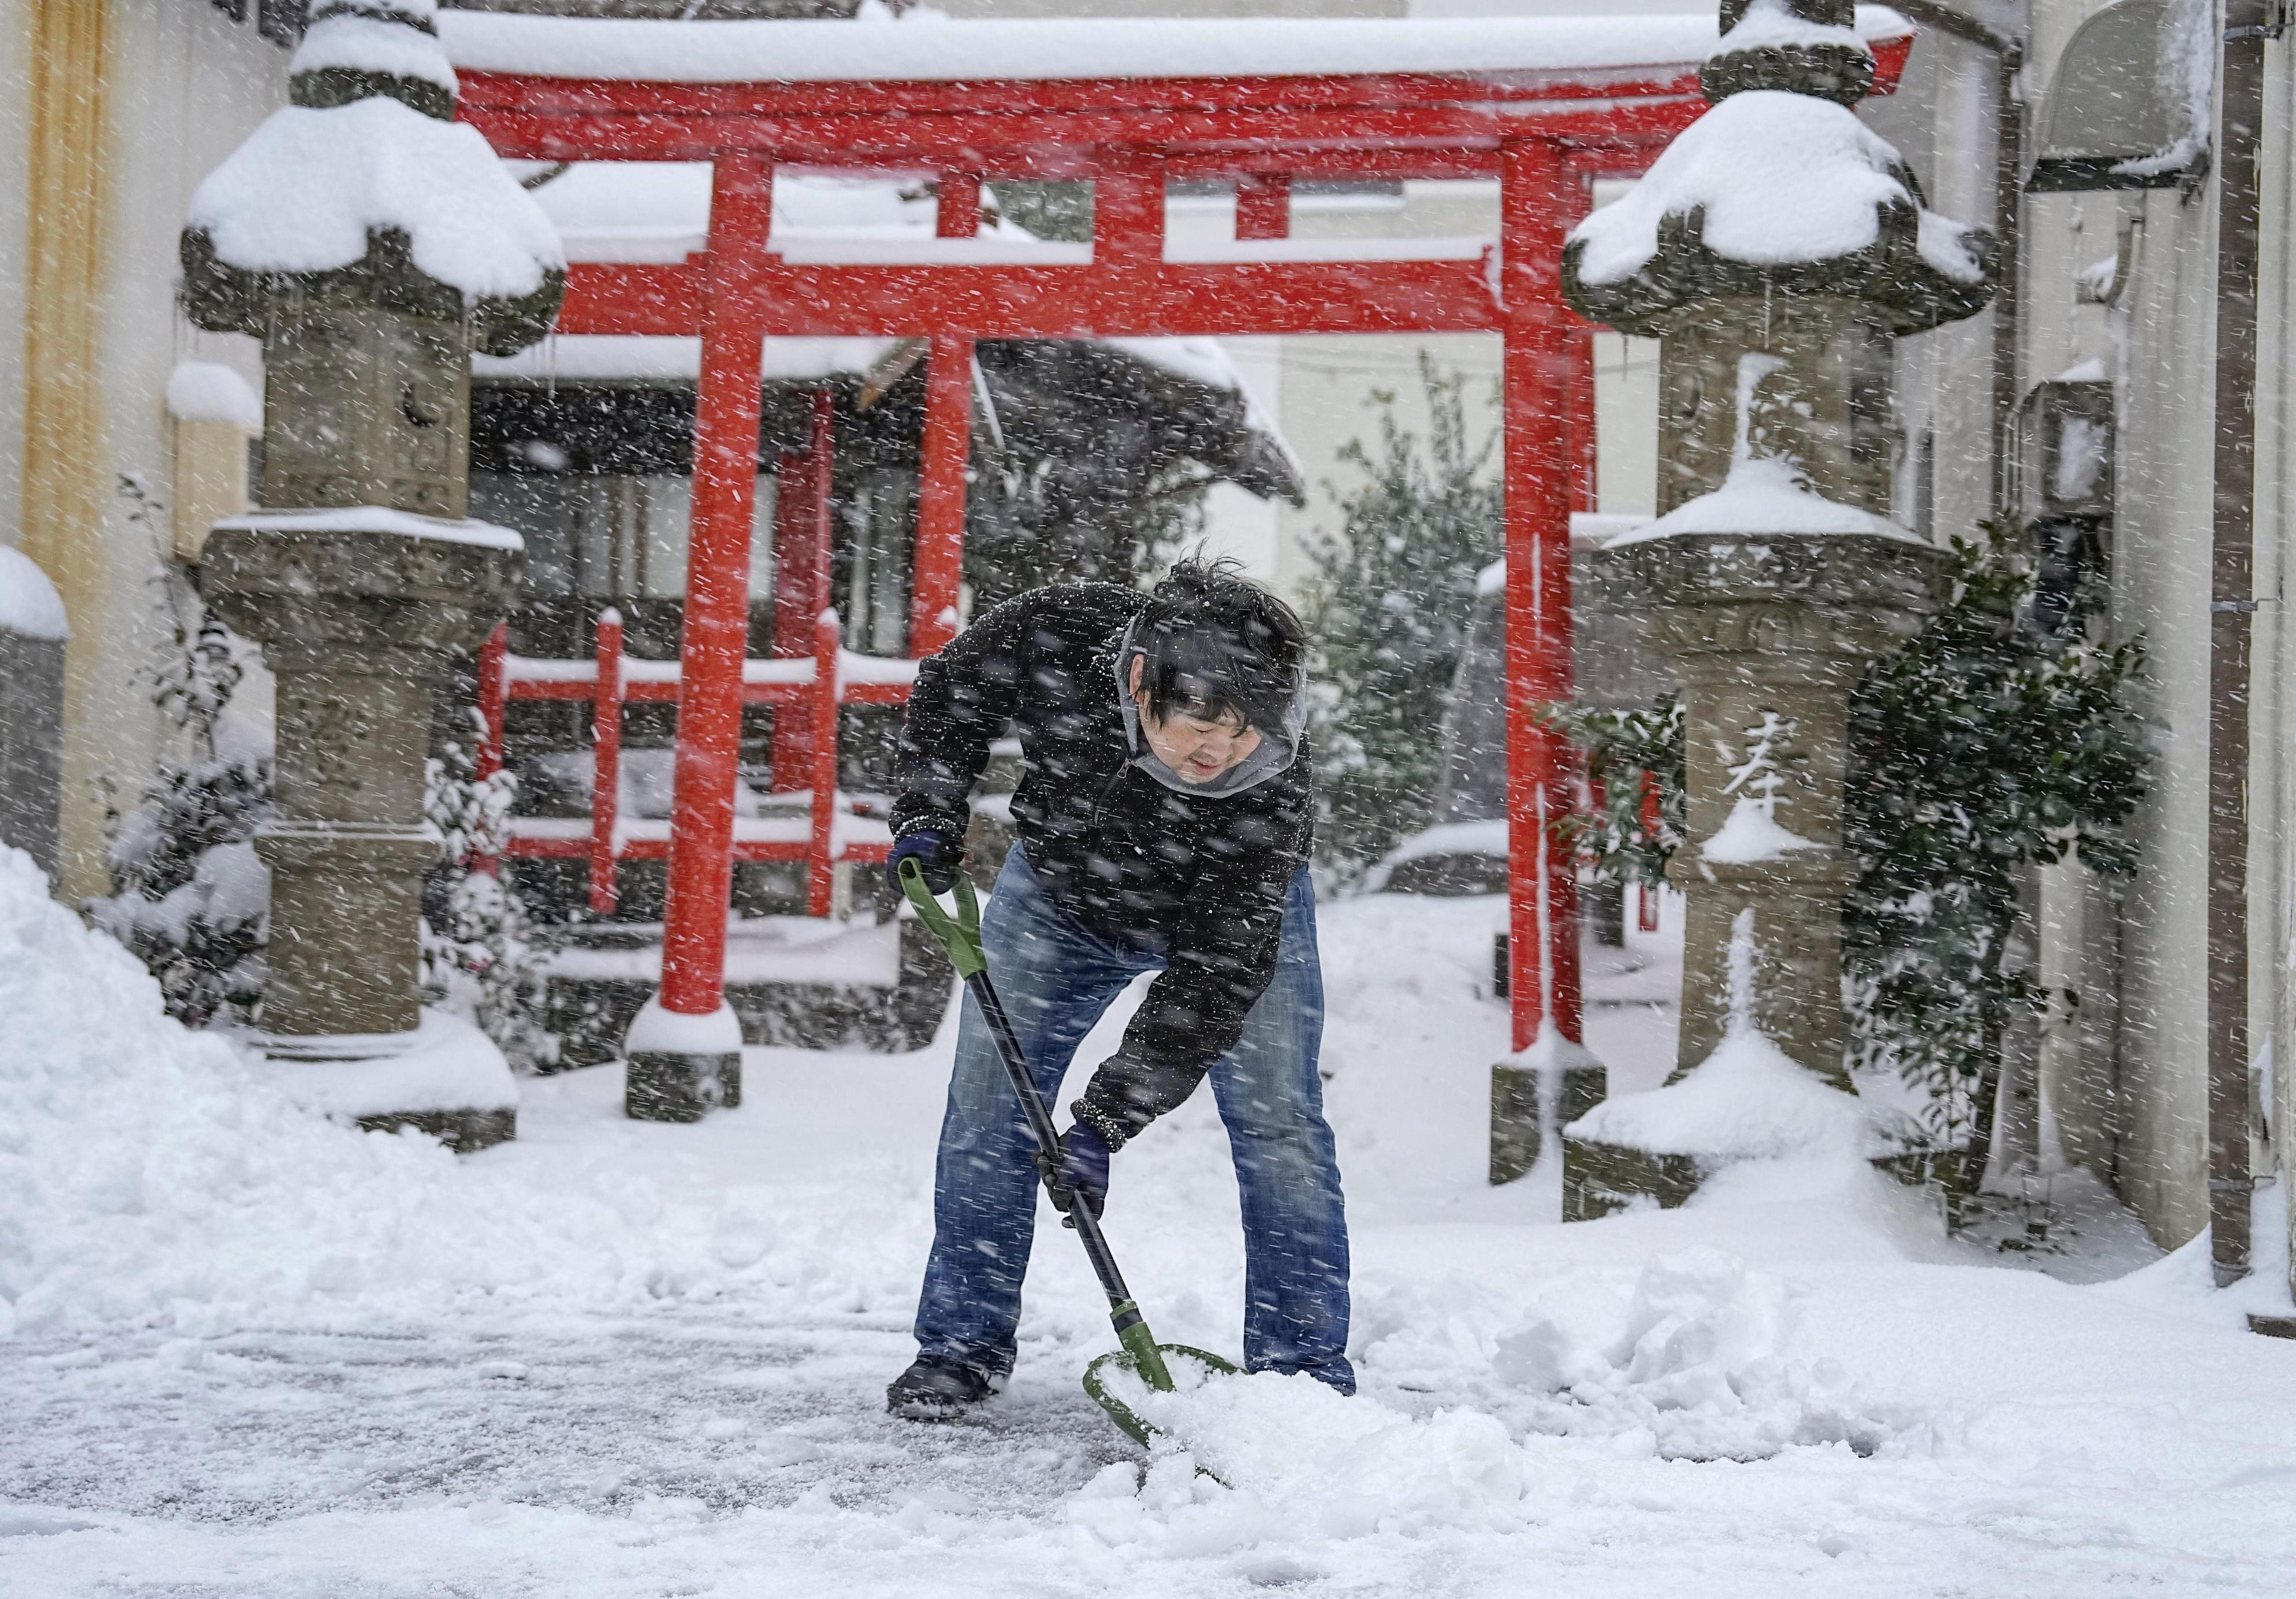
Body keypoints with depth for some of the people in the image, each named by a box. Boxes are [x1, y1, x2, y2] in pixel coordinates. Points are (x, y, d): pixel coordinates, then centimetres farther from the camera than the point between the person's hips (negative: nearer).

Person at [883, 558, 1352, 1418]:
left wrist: (1106, 1119, -37)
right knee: (987, 1100, 0)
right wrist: (929, 817, -20)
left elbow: (1212, 978, -35)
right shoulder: (1052, 637, -36)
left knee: (1276, 1117, -10)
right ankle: (961, 1345, 14)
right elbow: (949, 692, -11)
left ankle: (1305, 1365, 2)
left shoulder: (1274, 792, -40)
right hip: (1059, 890, 2)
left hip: (1236, 909, -2)